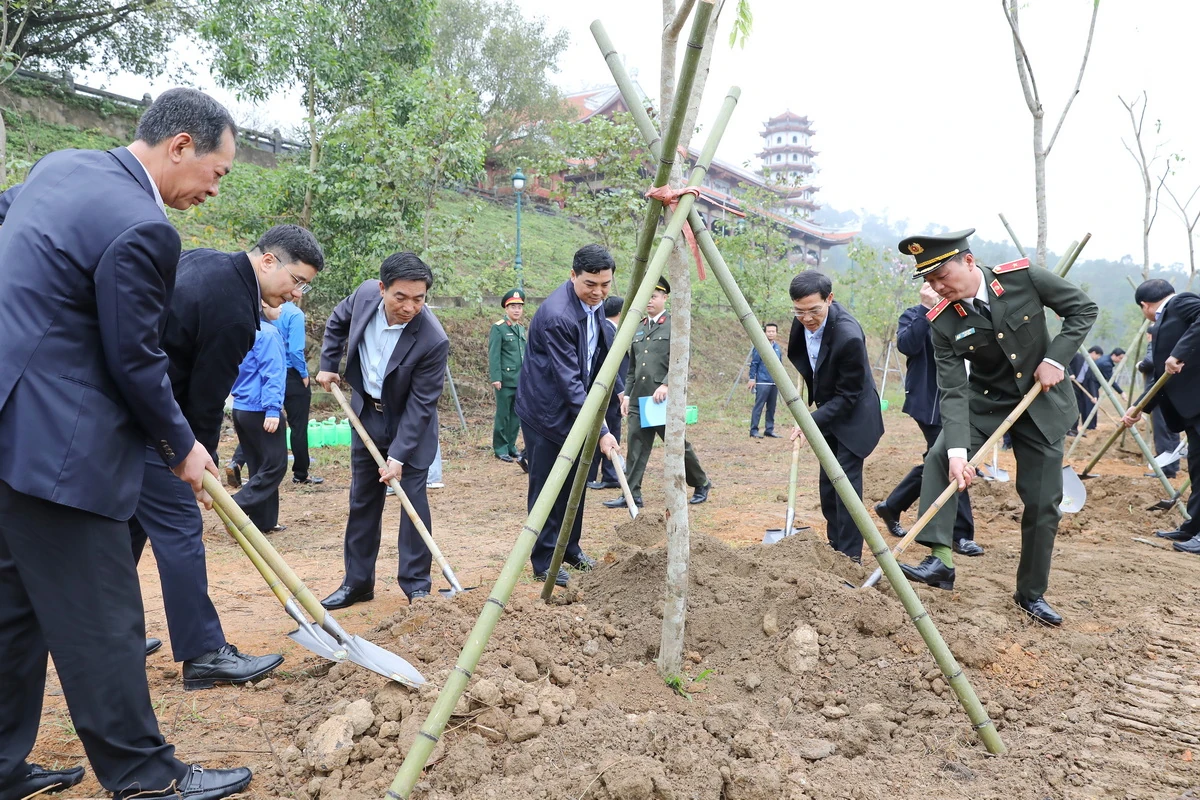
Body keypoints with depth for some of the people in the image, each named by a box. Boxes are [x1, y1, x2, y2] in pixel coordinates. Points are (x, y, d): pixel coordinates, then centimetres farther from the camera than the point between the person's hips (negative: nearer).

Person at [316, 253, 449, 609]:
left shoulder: (433, 341, -30)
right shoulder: (366, 294, -17)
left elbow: (420, 405, -24)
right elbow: (338, 322, 9)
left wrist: (399, 455, -24)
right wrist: (328, 364, 5)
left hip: (410, 423, -5)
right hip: (366, 413, 5)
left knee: (413, 498, -4)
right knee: (362, 500, 11)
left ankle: (417, 585, 10)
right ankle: (357, 582, 22)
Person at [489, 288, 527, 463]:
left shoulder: (522, 328, 15)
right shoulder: (499, 328, -6)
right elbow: (494, 355, -11)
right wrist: (495, 378, -16)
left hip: (521, 380, 6)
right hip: (506, 380, -6)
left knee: (517, 415, 11)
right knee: (503, 415, 1)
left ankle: (511, 445, 22)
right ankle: (500, 448, 10)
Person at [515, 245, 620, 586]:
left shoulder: (594, 304, -1)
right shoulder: (556, 316, -28)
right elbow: (568, 382, -29)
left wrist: (613, 392, 12)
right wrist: (600, 431, -29)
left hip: (576, 407, 9)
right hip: (547, 411, -8)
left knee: (575, 484, 16)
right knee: (546, 488, -1)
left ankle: (570, 549, 31)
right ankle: (544, 563, 11)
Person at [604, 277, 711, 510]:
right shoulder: (639, 328, 16)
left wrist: (666, 385, -22)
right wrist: (627, 394, 13)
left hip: (665, 399, -6)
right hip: (639, 399, 6)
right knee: (636, 447, 1)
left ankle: (701, 483, 24)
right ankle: (632, 495, 5)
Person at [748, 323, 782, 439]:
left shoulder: (777, 348, 12)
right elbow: (754, 363, -5)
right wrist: (752, 378, -10)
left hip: (774, 383, 6)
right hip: (762, 382, -6)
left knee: (771, 407, 8)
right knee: (758, 406, -6)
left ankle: (769, 430, 15)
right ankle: (753, 430, -3)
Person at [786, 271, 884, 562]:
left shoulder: (849, 337, -33)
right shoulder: (804, 320, -11)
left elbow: (847, 396, -25)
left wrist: (812, 421, -29)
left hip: (852, 416, -8)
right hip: (827, 411, 8)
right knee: (828, 483, 13)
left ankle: (849, 557, -3)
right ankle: (835, 547, 26)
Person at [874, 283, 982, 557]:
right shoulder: (914, 316, -4)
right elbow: (907, 345, -23)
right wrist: (925, 308, -22)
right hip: (928, 403, -7)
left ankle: (890, 507, 31)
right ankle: (961, 535, 1)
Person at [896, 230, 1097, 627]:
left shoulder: (1024, 277, -18)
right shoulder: (943, 322, -16)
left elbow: (1083, 308, -6)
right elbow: (954, 391, -21)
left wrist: (1054, 359, -19)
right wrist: (957, 451, -33)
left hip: (1041, 402, 0)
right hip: (984, 401, 0)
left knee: (1042, 502, 3)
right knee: (938, 458, -27)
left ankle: (1032, 594, 19)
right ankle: (940, 558, -28)